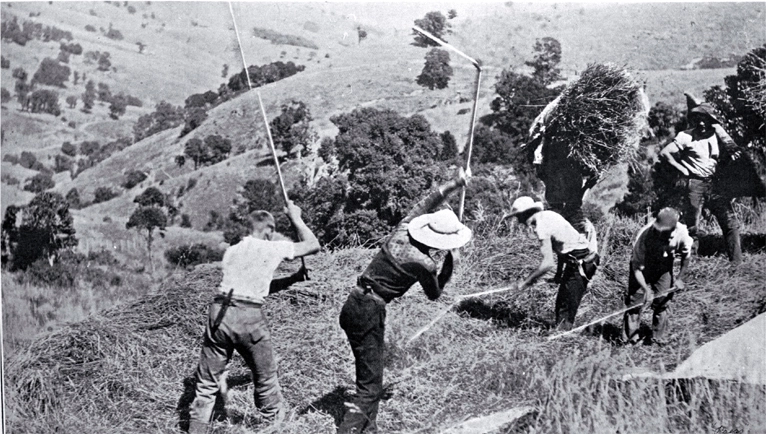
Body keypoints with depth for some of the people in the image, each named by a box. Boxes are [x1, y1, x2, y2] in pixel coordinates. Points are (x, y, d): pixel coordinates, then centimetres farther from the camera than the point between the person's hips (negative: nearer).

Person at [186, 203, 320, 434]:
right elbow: (313, 245, 14)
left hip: (219, 313, 5)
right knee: (266, 381, 13)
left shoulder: (231, 251, 20)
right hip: (248, 317, -4)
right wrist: (296, 218, 22)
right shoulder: (273, 248, 4)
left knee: (207, 384, 11)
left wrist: (294, 278, 27)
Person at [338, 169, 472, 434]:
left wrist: (454, 184, 23)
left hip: (352, 305, 9)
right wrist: (451, 263, 12)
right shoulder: (424, 264, -14)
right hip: (369, 313, -9)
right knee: (370, 385, -4)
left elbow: (426, 204, 20)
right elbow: (434, 294, 7)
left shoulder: (402, 232, 2)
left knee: (368, 374, 21)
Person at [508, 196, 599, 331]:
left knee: (566, 307, -6)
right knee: (561, 302, 14)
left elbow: (548, 263, -25)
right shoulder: (547, 215, 9)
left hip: (581, 261, -10)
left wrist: (526, 282, -17)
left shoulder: (541, 226, -19)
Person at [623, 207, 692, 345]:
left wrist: (679, 278, -1)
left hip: (664, 269, 3)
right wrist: (646, 289, -40)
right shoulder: (644, 235, -38)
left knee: (662, 302, 4)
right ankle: (630, 339, 9)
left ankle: (659, 339, 20)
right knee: (635, 300, -4)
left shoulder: (681, 232, -29)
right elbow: (637, 267, -30)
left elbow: (686, 256, -5)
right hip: (642, 267, -2)